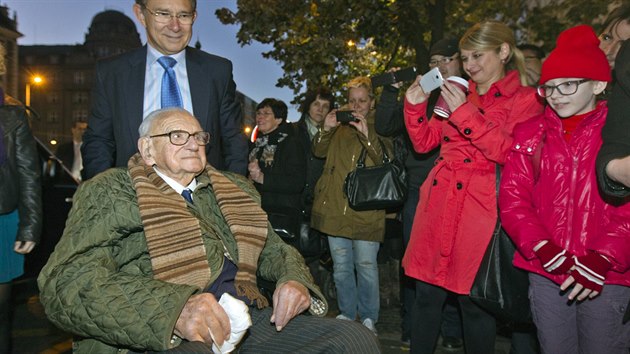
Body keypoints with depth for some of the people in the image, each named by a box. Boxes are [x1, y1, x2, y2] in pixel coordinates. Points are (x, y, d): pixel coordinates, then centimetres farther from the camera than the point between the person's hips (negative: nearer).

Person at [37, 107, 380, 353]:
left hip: (245, 322, 6)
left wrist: (295, 280, 2)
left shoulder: (234, 189, 22)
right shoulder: (111, 191, 6)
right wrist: (172, 307, -25)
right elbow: (67, 282, -8)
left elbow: (274, 249, 27)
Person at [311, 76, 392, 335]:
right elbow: (319, 151, 7)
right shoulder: (341, 124, 16)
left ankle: (369, 318, 18)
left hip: (365, 209, -4)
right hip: (335, 207, 4)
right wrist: (325, 130, -13)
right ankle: (347, 314, 27)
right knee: (341, 267, 12)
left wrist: (367, 135, -24)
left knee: (366, 265, 0)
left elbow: (387, 161, -10)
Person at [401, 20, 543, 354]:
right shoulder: (456, 94, 17)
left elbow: (512, 152, -13)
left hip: (480, 209, -4)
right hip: (437, 204, 5)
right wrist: (415, 105, 0)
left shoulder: (526, 100, 2)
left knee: (474, 300, 4)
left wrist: (464, 113, -18)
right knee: (427, 294, 9)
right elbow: (424, 142, 15)